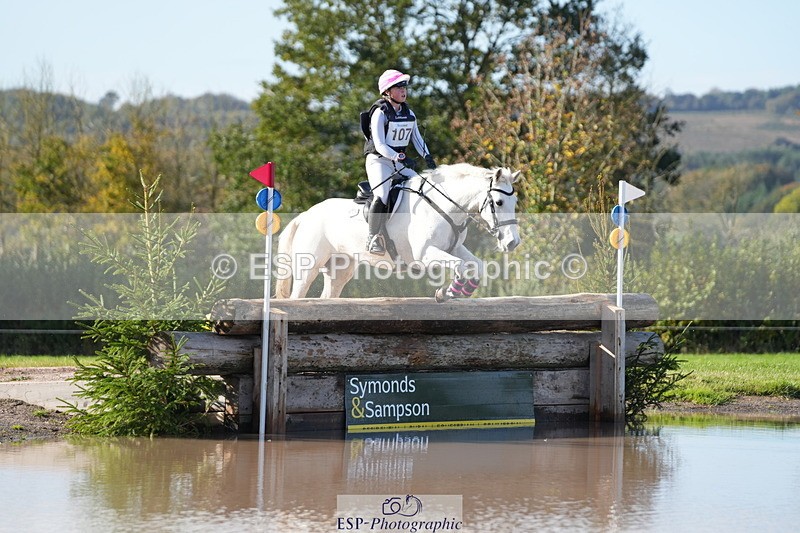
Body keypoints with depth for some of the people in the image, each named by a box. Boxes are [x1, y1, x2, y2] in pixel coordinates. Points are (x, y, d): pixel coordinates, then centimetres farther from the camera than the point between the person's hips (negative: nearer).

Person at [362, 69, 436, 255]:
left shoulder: (409, 114, 10)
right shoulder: (380, 113, -11)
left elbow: (417, 138, 13)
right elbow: (380, 145, -18)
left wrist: (427, 156, -6)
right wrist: (399, 157, -31)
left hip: (400, 161, 7)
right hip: (379, 160, -7)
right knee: (381, 196, -28)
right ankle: (373, 238, -22)